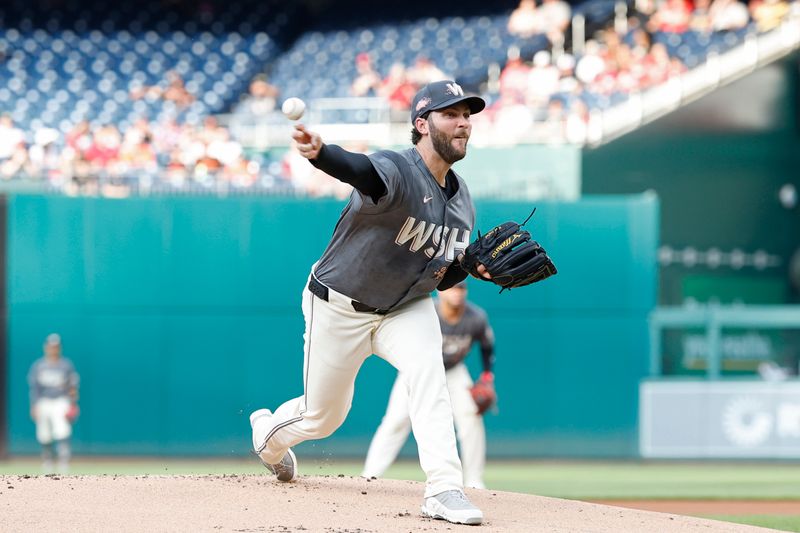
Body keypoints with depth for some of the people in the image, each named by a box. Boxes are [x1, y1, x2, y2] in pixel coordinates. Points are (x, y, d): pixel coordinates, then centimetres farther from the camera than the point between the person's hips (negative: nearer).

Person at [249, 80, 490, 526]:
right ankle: (268, 430, 46)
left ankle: (445, 490, -28)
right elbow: (362, 171, -52)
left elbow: (441, 277, 8)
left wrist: (471, 265, -16)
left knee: (427, 372, -26)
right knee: (322, 417, 10)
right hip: (339, 308, -5)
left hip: (406, 308, 5)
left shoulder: (462, 204, -3)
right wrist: (321, 153, -76)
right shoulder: (396, 172, -27)